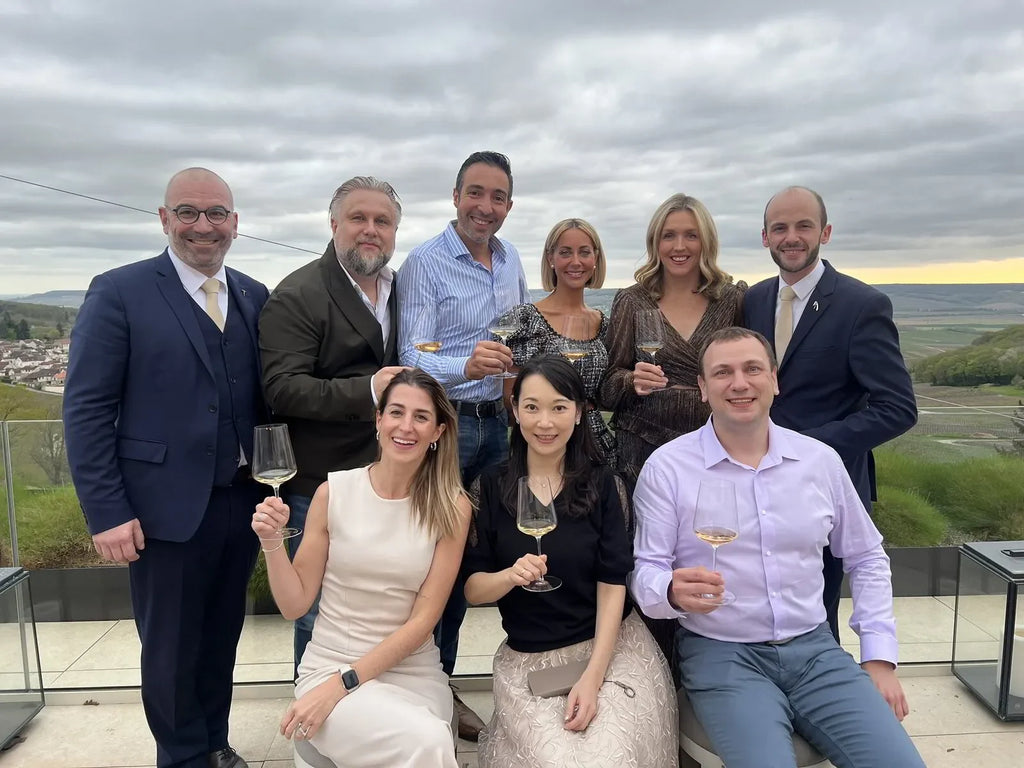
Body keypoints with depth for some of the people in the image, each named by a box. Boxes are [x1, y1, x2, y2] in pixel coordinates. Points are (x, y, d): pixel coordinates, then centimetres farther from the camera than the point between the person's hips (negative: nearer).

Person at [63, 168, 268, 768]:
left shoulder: (255, 297, 7)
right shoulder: (119, 293, -7)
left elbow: (266, 396, 8)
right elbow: (86, 410, -9)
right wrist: (106, 512, -13)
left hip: (241, 502, 4)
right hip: (166, 508, -4)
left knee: (222, 637, 19)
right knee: (170, 648, 12)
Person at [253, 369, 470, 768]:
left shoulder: (452, 507, -6)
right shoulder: (333, 491, -5)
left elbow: (423, 619, -7)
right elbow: (294, 605, 1)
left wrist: (343, 684, -13)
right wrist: (271, 542, -16)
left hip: (413, 670, 1)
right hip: (329, 664, -1)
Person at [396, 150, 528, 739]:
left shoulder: (511, 259, 9)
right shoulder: (424, 262, -11)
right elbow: (413, 357, -20)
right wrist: (466, 366, -38)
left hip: (494, 422, 6)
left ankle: (443, 682, 28)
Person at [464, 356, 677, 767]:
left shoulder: (604, 485, -5)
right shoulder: (491, 486, -3)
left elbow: (612, 585, -7)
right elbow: (472, 589, -3)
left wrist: (592, 678, -17)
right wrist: (511, 576, -25)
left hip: (610, 646, 0)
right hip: (528, 660, 1)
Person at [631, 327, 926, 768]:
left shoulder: (820, 460, 4)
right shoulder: (667, 467, -7)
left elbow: (866, 559, 14)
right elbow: (644, 573, -7)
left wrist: (879, 656, 8)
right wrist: (674, 592, -29)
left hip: (814, 649, 4)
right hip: (719, 654, -3)